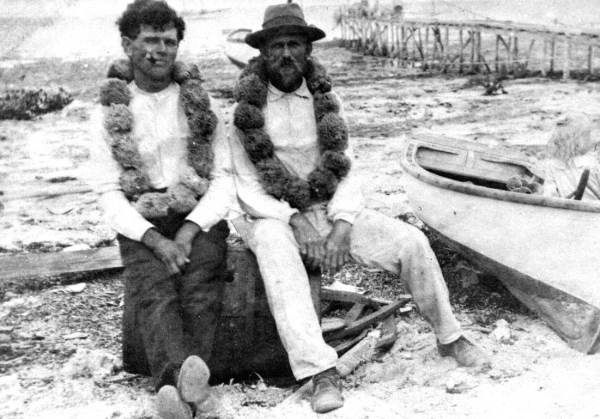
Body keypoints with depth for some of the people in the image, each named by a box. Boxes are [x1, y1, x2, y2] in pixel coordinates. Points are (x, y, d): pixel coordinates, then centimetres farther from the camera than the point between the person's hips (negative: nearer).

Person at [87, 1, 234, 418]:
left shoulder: (201, 102, 9)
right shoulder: (111, 111, 8)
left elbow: (225, 177, 3)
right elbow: (109, 191, 1)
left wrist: (190, 230, -14)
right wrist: (155, 240, -15)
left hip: (200, 219, 1)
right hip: (142, 226, 0)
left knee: (199, 290, -29)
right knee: (154, 292, -30)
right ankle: (179, 377, -53)